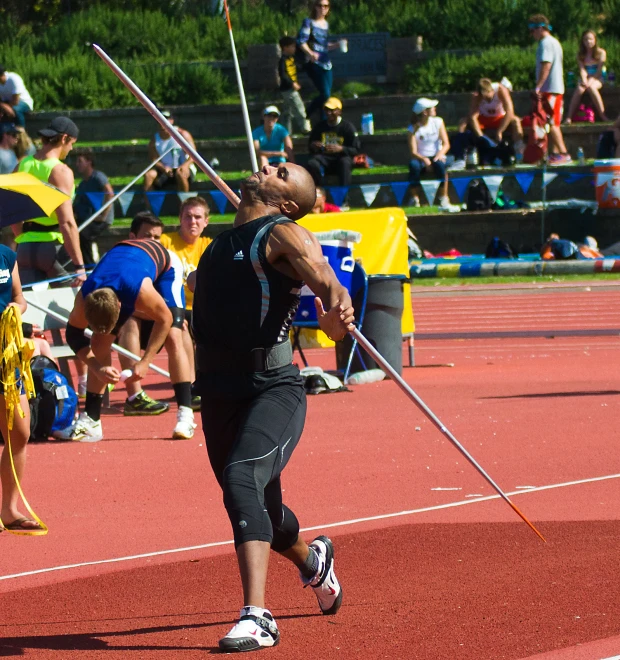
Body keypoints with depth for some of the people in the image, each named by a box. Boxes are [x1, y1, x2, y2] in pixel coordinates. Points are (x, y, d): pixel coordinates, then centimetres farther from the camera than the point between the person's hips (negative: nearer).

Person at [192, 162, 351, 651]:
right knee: (261, 510, 20)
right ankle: (314, 563, 54)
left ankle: (257, 618, -35)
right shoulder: (223, 243, 16)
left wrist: (337, 300, -47)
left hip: (273, 389, -7)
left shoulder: (285, 235, -6)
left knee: (242, 479, -30)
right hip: (219, 394, 7)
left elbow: (320, 272, -26)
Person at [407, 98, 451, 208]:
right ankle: (415, 198, -24)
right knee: (414, 165, -35)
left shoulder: (438, 122, 2)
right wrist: (424, 160, -30)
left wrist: (440, 154, -23)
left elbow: (446, 144, -2)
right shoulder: (413, 128, -5)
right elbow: (413, 152, -11)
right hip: (421, 158, -1)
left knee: (439, 164, -35)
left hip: (436, 156, 1)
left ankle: (444, 197, -25)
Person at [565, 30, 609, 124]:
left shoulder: (601, 52, 2)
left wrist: (591, 80, -20)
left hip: (597, 79, -2)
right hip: (585, 79, 2)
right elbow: (582, 70, -2)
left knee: (591, 87, -38)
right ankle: (569, 117, -39)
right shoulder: (580, 55, 10)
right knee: (579, 89, -33)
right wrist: (584, 81, -22)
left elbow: (599, 70, -6)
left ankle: (603, 115, -37)